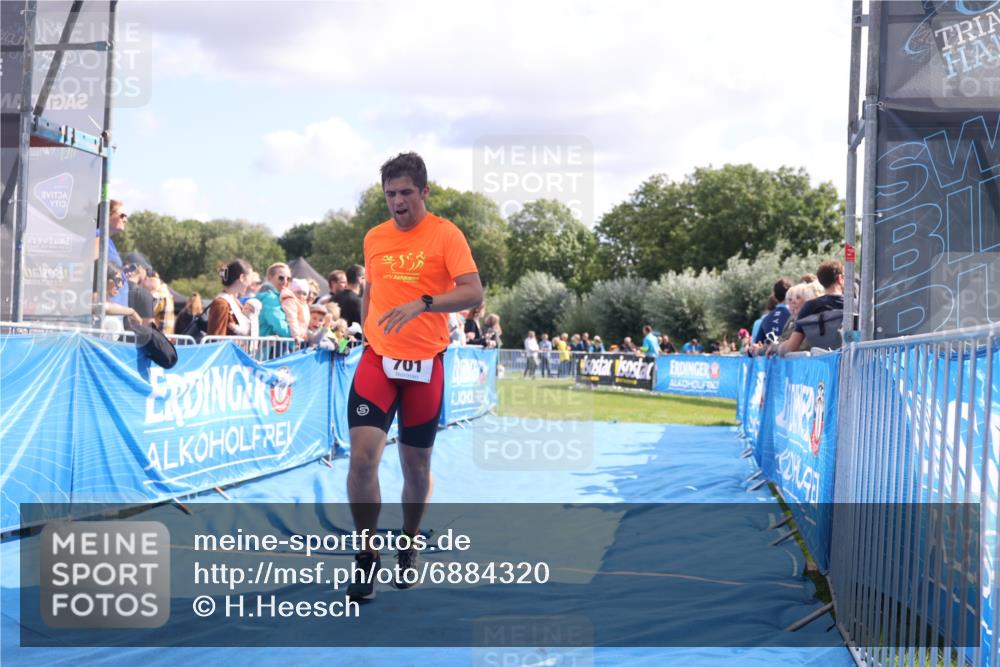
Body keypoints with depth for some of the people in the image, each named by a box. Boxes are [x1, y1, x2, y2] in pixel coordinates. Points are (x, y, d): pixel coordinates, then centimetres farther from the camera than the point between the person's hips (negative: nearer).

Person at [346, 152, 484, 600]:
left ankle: (408, 547, 32)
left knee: (416, 466, 9)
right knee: (363, 454, -15)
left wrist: (423, 304, -30)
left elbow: (473, 293, -17)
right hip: (377, 360, 2)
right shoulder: (374, 238, 8)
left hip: (425, 363, -2)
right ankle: (366, 556, -2)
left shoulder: (446, 234, -5)